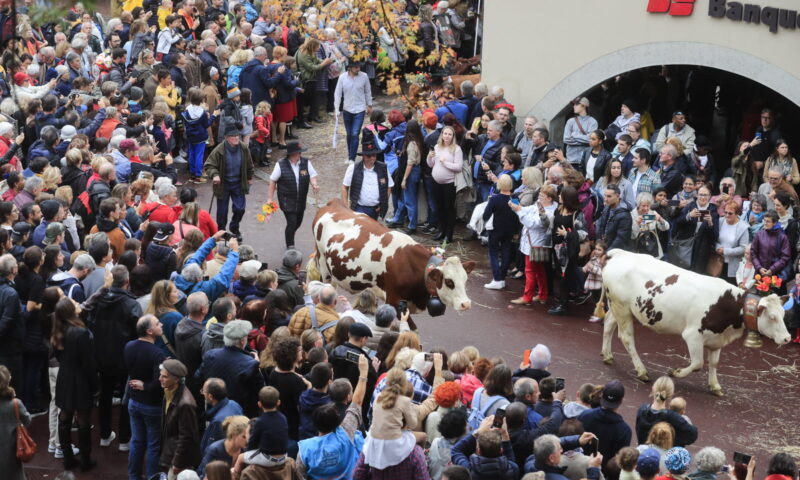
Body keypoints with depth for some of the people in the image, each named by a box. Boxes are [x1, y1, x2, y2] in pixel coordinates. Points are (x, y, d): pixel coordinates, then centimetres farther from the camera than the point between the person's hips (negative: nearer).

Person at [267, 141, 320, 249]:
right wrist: (270, 198, -5)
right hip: (287, 200, -4)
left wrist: (314, 184, -22)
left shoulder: (306, 162, -3)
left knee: (298, 222, 15)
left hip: (301, 200, 4)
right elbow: (273, 181, -4)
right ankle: (290, 246, 6)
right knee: (292, 222, -10)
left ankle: (288, 237, 44)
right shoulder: (281, 164, -12)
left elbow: (312, 176, 2)